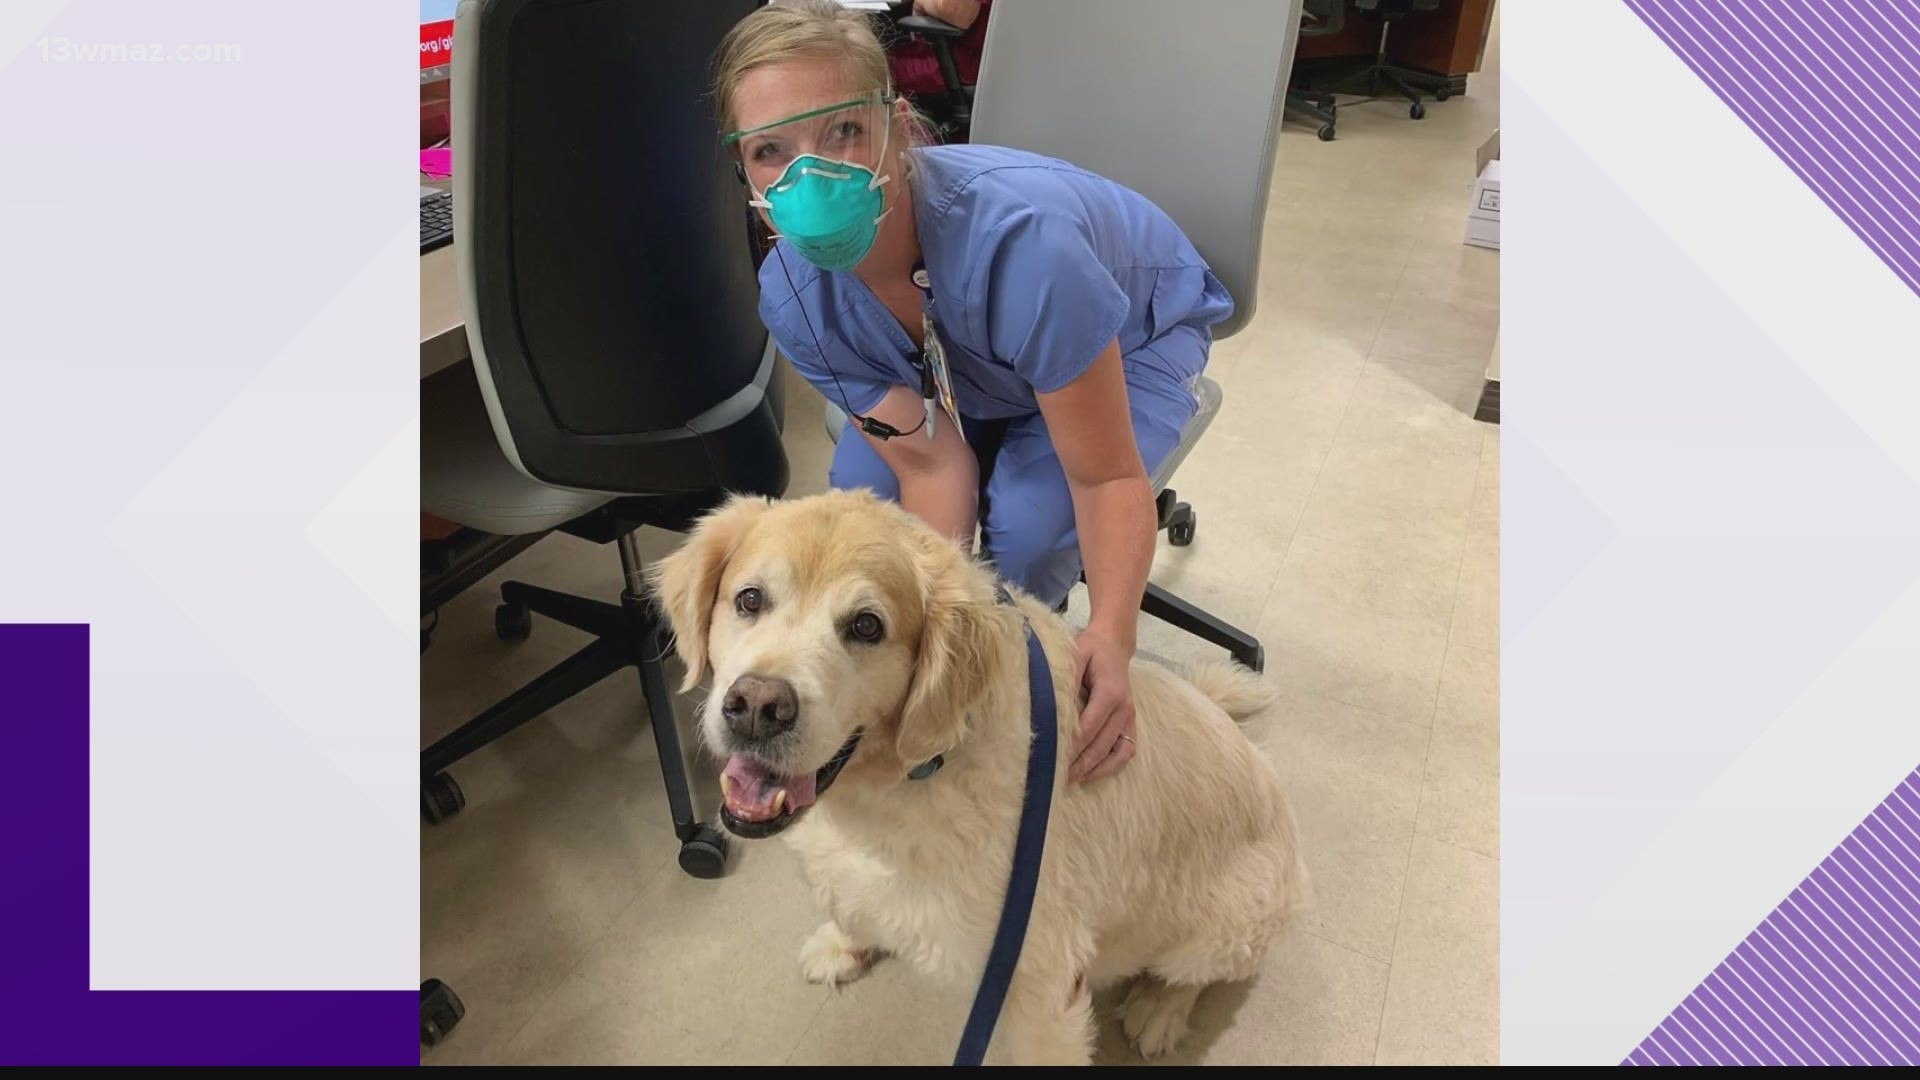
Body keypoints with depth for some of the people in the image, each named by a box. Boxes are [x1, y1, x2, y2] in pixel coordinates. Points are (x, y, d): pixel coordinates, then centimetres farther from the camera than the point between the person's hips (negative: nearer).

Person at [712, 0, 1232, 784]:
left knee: (1027, 524, -28)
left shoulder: (1017, 240, -43)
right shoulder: (793, 296, -26)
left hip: (1133, 336, -4)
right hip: (973, 372, 4)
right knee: (861, 490, -18)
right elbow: (930, 461, -24)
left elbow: (1107, 476, -36)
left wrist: (1112, 637, -52)